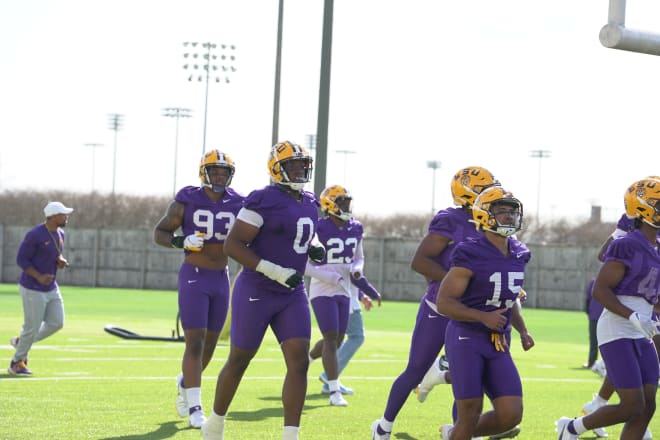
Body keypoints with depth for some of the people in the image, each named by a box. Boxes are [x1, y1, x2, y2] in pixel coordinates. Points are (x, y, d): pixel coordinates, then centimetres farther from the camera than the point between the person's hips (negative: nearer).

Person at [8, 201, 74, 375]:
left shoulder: (60, 234, 4)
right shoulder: (35, 235, -21)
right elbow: (21, 259, -17)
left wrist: (61, 261, -4)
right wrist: (39, 277, -28)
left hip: (51, 289, 8)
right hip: (32, 290, -8)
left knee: (56, 323, 4)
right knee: (32, 327, -2)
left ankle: (20, 341, 25)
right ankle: (16, 363, 18)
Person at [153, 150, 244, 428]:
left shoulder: (238, 205, 2)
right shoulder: (187, 202, -7)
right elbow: (159, 233, 0)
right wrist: (180, 241, -19)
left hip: (221, 280, 5)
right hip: (193, 277, -5)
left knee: (210, 344, 12)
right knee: (195, 343, -10)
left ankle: (185, 383, 40)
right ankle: (195, 409, -7)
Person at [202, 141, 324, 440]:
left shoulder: (309, 204, 8)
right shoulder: (264, 201, -16)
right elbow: (232, 246, -19)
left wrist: (313, 250, 2)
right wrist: (275, 272, -25)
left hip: (292, 295, 6)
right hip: (256, 293, -6)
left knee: (299, 362, -9)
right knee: (239, 361, 8)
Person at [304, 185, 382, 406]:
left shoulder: (355, 229, 5)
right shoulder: (319, 229, -14)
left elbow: (359, 258, 19)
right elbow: (302, 264, -12)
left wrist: (357, 270, -4)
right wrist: (328, 276, -22)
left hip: (344, 292, 7)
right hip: (323, 291, -7)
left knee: (336, 340, 13)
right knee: (331, 338, -11)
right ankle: (334, 391, -7)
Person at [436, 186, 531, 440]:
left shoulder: (518, 255, 7)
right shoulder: (470, 255, -14)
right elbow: (444, 303, -16)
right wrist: (483, 317, -25)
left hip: (498, 346, 6)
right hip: (466, 340, -6)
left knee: (510, 416, -3)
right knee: (470, 416, -8)